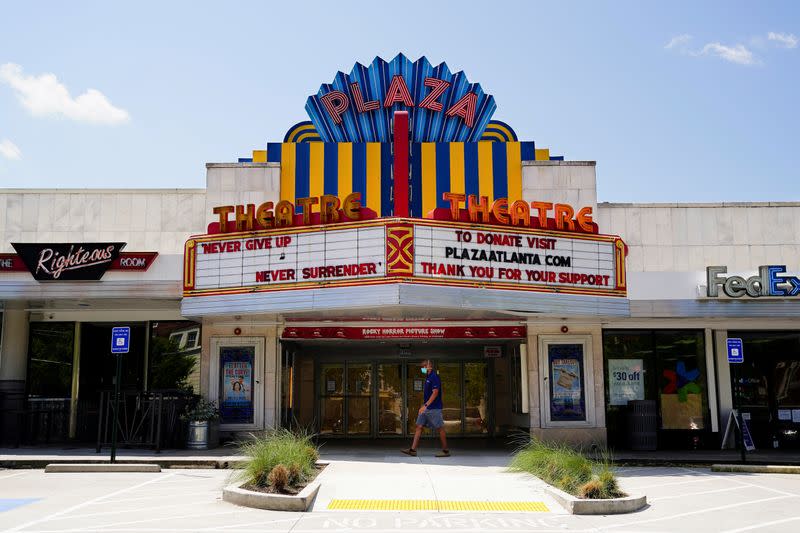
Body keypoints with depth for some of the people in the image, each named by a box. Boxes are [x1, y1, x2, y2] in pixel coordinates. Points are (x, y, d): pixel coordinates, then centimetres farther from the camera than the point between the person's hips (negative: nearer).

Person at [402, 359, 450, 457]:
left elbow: (435, 393, -21)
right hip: (426, 408, 10)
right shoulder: (427, 377, 15)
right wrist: (424, 406, 20)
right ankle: (413, 450, 2)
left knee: (440, 429, -1)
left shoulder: (434, 377, -14)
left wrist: (425, 405, -24)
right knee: (419, 426, 3)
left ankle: (446, 451, 8)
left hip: (434, 408, -10)